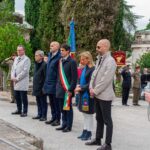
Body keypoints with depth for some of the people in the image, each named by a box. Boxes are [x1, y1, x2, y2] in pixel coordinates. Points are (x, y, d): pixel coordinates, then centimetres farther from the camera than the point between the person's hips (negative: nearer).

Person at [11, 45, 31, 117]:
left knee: (23, 97, -3)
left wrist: (17, 78, -14)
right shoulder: (16, 59, 17)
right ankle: (19, 110, 23)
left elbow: (25, 71, -14)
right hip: (16, 81, 7)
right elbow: (13, 68, 16)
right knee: (17, 96, 11)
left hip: (23, 82, -7)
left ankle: (24, 112, 5)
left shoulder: (26, 59, -7)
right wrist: (12, 76, -2)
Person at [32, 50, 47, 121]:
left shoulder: (44, 65, -14)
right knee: (38, 102, 15)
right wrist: (34, 86, 15)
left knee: (43, 102, 2)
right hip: (36, 87, 8)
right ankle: (39, 114, 24)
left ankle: (44, 116, 9)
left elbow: (46, 77, -16)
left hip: (42, 88, -8)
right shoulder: (36, 64, 12)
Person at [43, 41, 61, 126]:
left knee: (56, 102, 1)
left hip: (55, 83, -8)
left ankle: (57, 119, 10)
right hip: (49, 83, 8)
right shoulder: (50, 55, 12)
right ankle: (53, 117, 25)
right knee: (51, 102, 15)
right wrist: (46, 82, 17)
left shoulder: (59, 57, -15)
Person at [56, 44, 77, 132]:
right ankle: (64, 124, 23)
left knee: (68, 108, 2)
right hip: (60, 89, 7)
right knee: (62, 108, 13)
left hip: (67, 89, -7)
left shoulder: (72, 62, -10)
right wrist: (58, 86, 10)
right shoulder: (60, 61, 11)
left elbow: (74, 77, -12)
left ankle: (69, 126, 10)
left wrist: (71, 89, -15)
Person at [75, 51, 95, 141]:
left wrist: (81, 88, -17)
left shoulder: (93, 69, -16)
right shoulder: (84, 68, 10)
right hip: (83, 94, 8)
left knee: (89, 114, 2)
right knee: (85, 114, 14)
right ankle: (85, 131, 23)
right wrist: (79, 86, -1)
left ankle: (89, 133, 11)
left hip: (88, 94, -8)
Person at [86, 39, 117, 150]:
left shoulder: (110, 61, -16)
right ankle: (98, 139, 28)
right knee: (99, 119, 17)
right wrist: (91, 88, -1)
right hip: (97, 95, 8)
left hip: (105, 96, -8)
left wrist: (95, 91, -15)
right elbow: (94, 74, 14)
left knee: (107, 120, 0)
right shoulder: (99, 60, 12)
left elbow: (106, 80, -20)